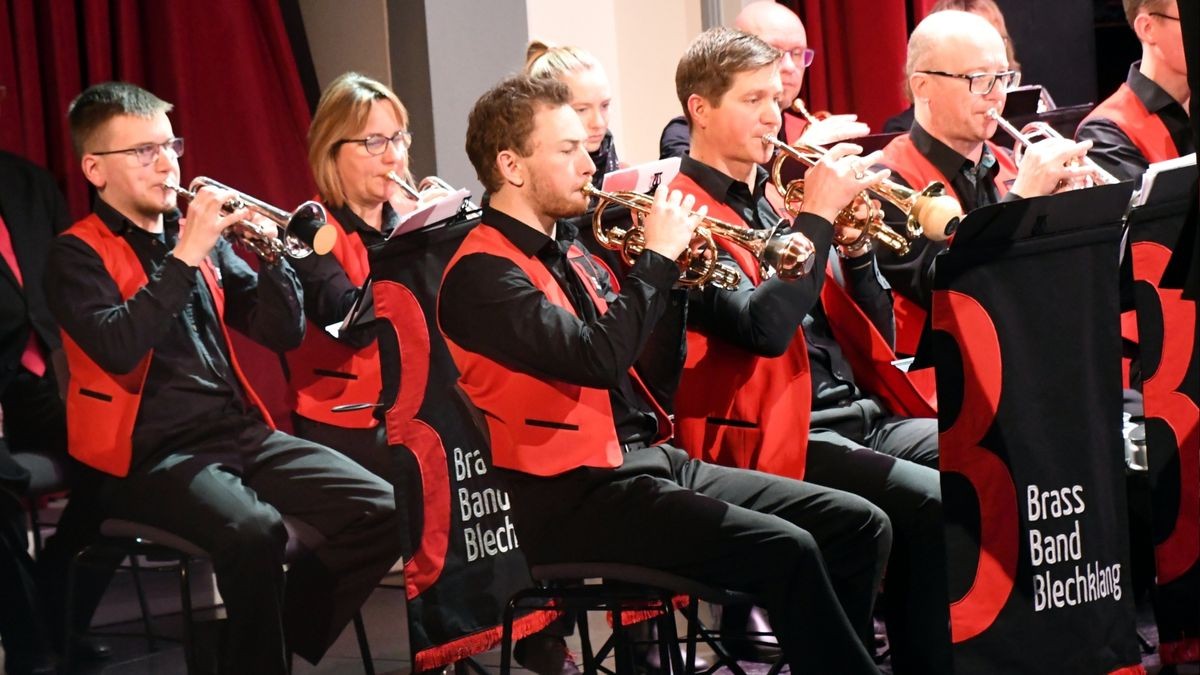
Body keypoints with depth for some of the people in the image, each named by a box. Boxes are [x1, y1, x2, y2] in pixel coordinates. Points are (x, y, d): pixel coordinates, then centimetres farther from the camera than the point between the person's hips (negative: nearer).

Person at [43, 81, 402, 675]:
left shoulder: (201, 239, 14)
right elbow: (118, 348, -22)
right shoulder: (77, 255, -2)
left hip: (241, 431, 6)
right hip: (150, 452, -6)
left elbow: (284, 333, 10)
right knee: (254, 531, -35)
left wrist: (271, 252, -6)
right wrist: (184, 257, -21)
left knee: (381, 511, -11)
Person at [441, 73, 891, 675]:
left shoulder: (569, 251, 15)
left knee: (859, 526, -1)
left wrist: (674, 272, 0)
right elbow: (597, 359, -26)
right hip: (576, 500, -9)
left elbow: (650, 371, 15)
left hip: (651, 461, 9)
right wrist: (657, 258, -14)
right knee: (785, 551, -26)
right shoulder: (481, 274, -11)